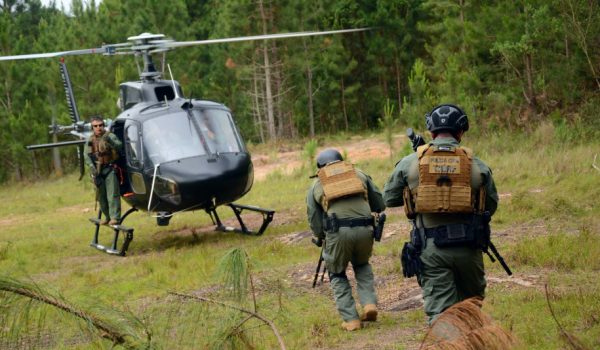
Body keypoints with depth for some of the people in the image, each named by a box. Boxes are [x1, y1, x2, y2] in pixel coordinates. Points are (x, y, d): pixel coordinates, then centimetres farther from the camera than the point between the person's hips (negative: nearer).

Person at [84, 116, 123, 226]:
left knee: (112, 194, -12)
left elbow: (119, 146, -23)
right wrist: (92, 167, -16)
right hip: (97, 170, 5)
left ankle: (115, 217, -14)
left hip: (110, 169, -5)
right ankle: (107, 217, 23)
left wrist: (110, 141, -43)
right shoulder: (91, 140, 6)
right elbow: (87, 155, -1)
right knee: (101, 196, 10)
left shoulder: (110, 136, -7)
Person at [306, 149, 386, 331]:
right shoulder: (359, 174, 22)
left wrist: (321, 237, 33)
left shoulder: (316, 185, 18)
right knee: (362, 265, 30)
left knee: (338, 275, 19)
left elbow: (314, 222, 14)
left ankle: (351, 319, 10)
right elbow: (380, 205, 22)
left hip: (337, 232, -2)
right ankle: (369, 304, 12)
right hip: (364, 229, 2)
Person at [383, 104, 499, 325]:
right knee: (471, 302, 21)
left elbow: (388, 198, 11)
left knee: (439, 309, 0)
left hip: (430, 249, -1)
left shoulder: (409, 163, -1)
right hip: (467, 247, 1)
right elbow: (491, 206, 12)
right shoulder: (477, 165, 0)